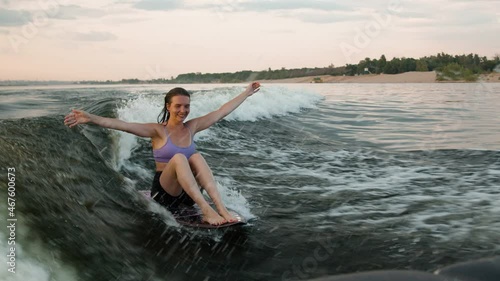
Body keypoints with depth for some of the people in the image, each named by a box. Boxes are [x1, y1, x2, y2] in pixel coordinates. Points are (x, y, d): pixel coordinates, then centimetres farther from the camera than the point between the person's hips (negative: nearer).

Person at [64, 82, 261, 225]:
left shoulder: (191, 127, 9)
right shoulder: (158, 130, -4)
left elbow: (221, 112, 13)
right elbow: (123, 125, -17)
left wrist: (246, 93, 17)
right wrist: (90, 118, -31)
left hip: (188, 191, 4)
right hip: (165, 191, -4)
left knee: (196, 157, -25)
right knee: (179, 158, -31)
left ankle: (220, 208, -37)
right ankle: (206, 210, -43)